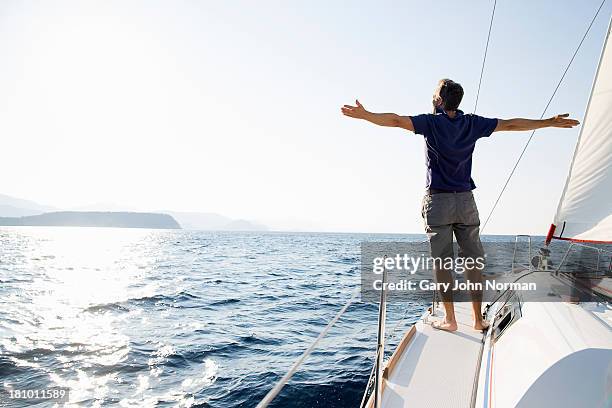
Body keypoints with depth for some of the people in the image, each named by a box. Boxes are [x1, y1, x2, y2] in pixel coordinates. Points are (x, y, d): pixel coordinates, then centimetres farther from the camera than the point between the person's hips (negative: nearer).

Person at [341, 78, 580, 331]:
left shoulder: (431, 122, -3)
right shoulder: (472, 123, 6)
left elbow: (396, 120, -16)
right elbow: (511, 124, 13)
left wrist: (364, 115, -15)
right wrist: (550, 122, 23)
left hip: (437, 200, -3)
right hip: (466, 200, 3)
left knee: (442, 261, 1)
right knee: (473, 260, 8)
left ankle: (449, 319, 5)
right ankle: (478, 319, 14)